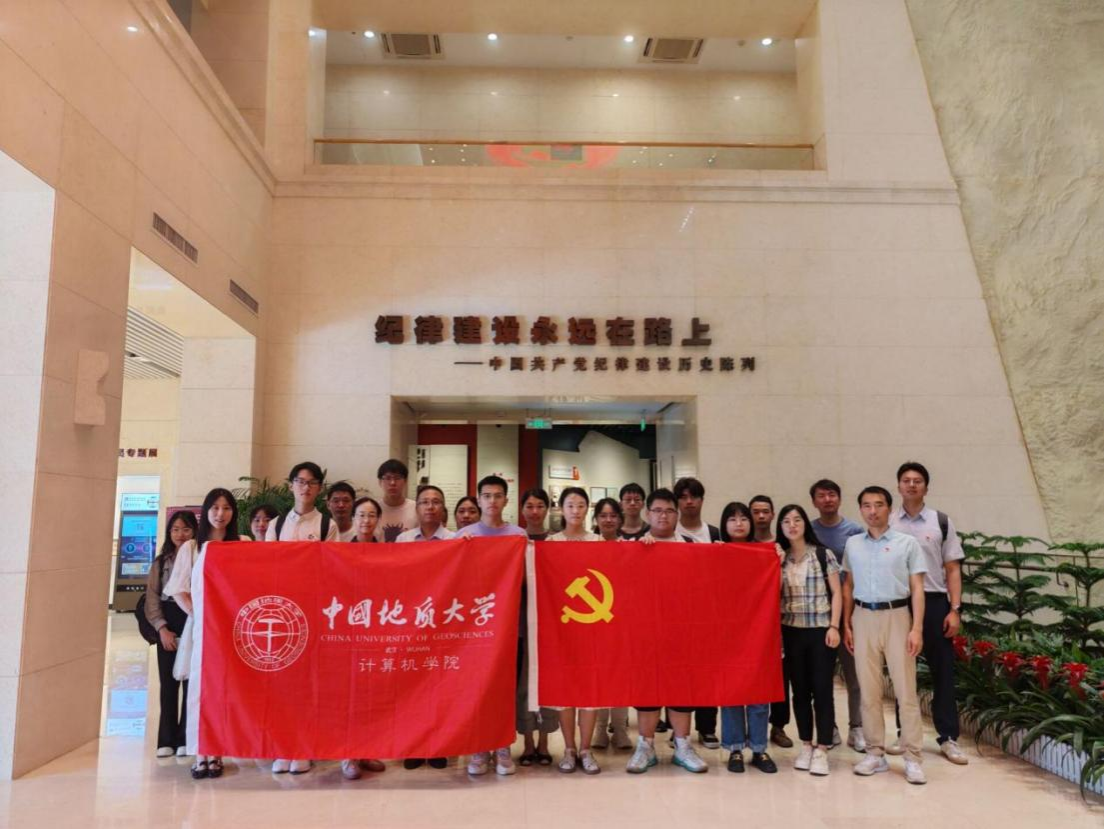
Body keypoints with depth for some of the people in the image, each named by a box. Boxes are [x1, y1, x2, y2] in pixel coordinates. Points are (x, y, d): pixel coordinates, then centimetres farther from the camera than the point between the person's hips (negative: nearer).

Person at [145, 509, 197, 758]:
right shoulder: (161, 562, 10)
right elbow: (152, 599, 7)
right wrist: (162, 628, -4)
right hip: (167, 625, 3)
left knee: (192, 681, -2)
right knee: (168, 682, 6)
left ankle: (186, 739, 7)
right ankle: (167, 740, 14)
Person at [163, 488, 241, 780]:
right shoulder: (190, 548, 7)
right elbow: (178, 590, 7)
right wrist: (196, 615, -5)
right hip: (202, 627, 0)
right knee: (200, 686, 0)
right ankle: (200, 754, 6)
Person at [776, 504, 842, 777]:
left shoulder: (823, 554, -1)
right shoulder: (779, 559, 6)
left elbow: (836, 593, -1)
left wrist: (833, 626, -8)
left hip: (820, 631, -2)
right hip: (791, 632, 3)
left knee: (822, 690, 0)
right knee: (800, 690, 8)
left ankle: (821, 750, 8)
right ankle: (806, 746, 19)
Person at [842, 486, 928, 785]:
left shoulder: (907, 543, 0)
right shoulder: (852, 544, 9)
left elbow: (917, 588, -1)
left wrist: (917, 628, -9)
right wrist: (846, 624, 7)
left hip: (896, 616, -3)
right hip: (863, 618, 3)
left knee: (905, 689, -1)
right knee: (868, 690, 7)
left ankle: (912, 758, 6)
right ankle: (875, 753, 16)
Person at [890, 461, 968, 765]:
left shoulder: (941, 522, 4)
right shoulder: (887, 524, 4)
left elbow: (953, 569, 3)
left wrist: (955, 610, -5)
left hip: (934, 602, 0)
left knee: (942, 671, 4)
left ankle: (948, 738, 14)